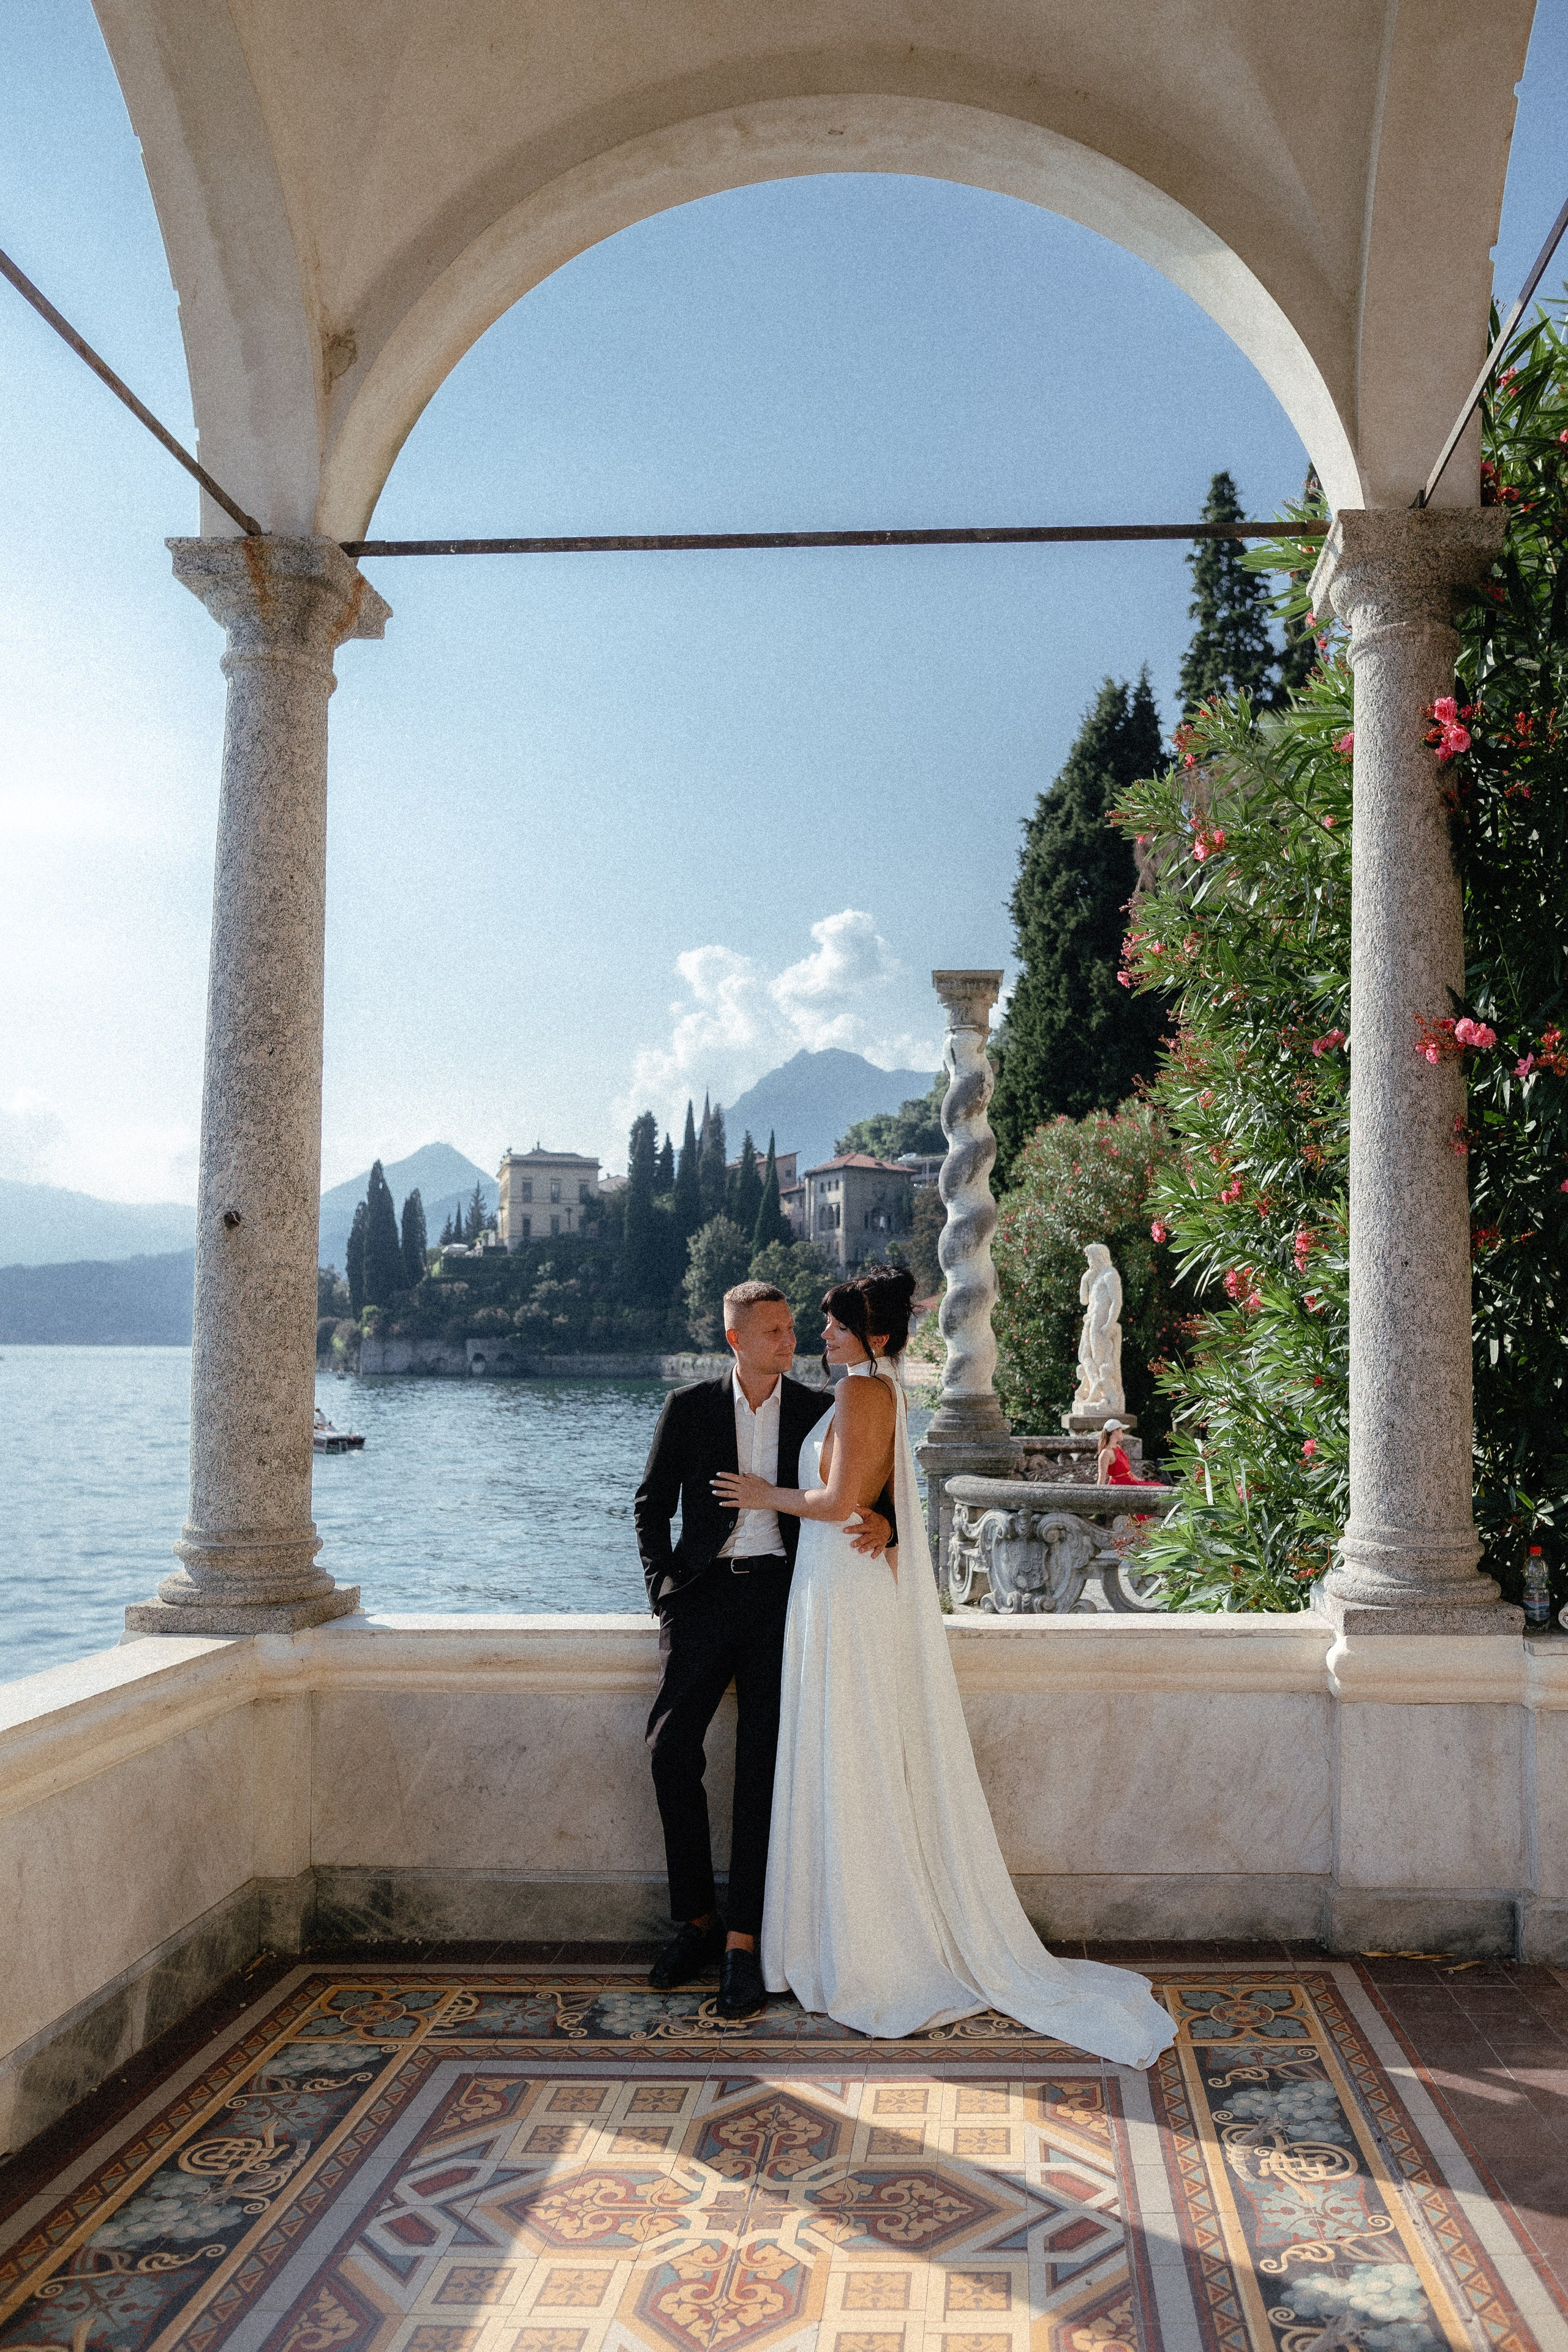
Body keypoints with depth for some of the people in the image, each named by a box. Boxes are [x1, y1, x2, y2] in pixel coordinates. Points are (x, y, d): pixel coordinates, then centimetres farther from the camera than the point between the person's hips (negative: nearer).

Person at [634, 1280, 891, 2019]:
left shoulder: (819, 1410, 7)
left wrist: (883, 1522, -17)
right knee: (672, 1749, -11)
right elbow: (652, 1503, 10)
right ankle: (698, 1921, 6)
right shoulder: (688, 1407, 6)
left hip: (781, 1591, 0)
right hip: (704, 1592, 1)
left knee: (762, 1764, -7)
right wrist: (663, 1589, 0)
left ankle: (743, 1943, -2)